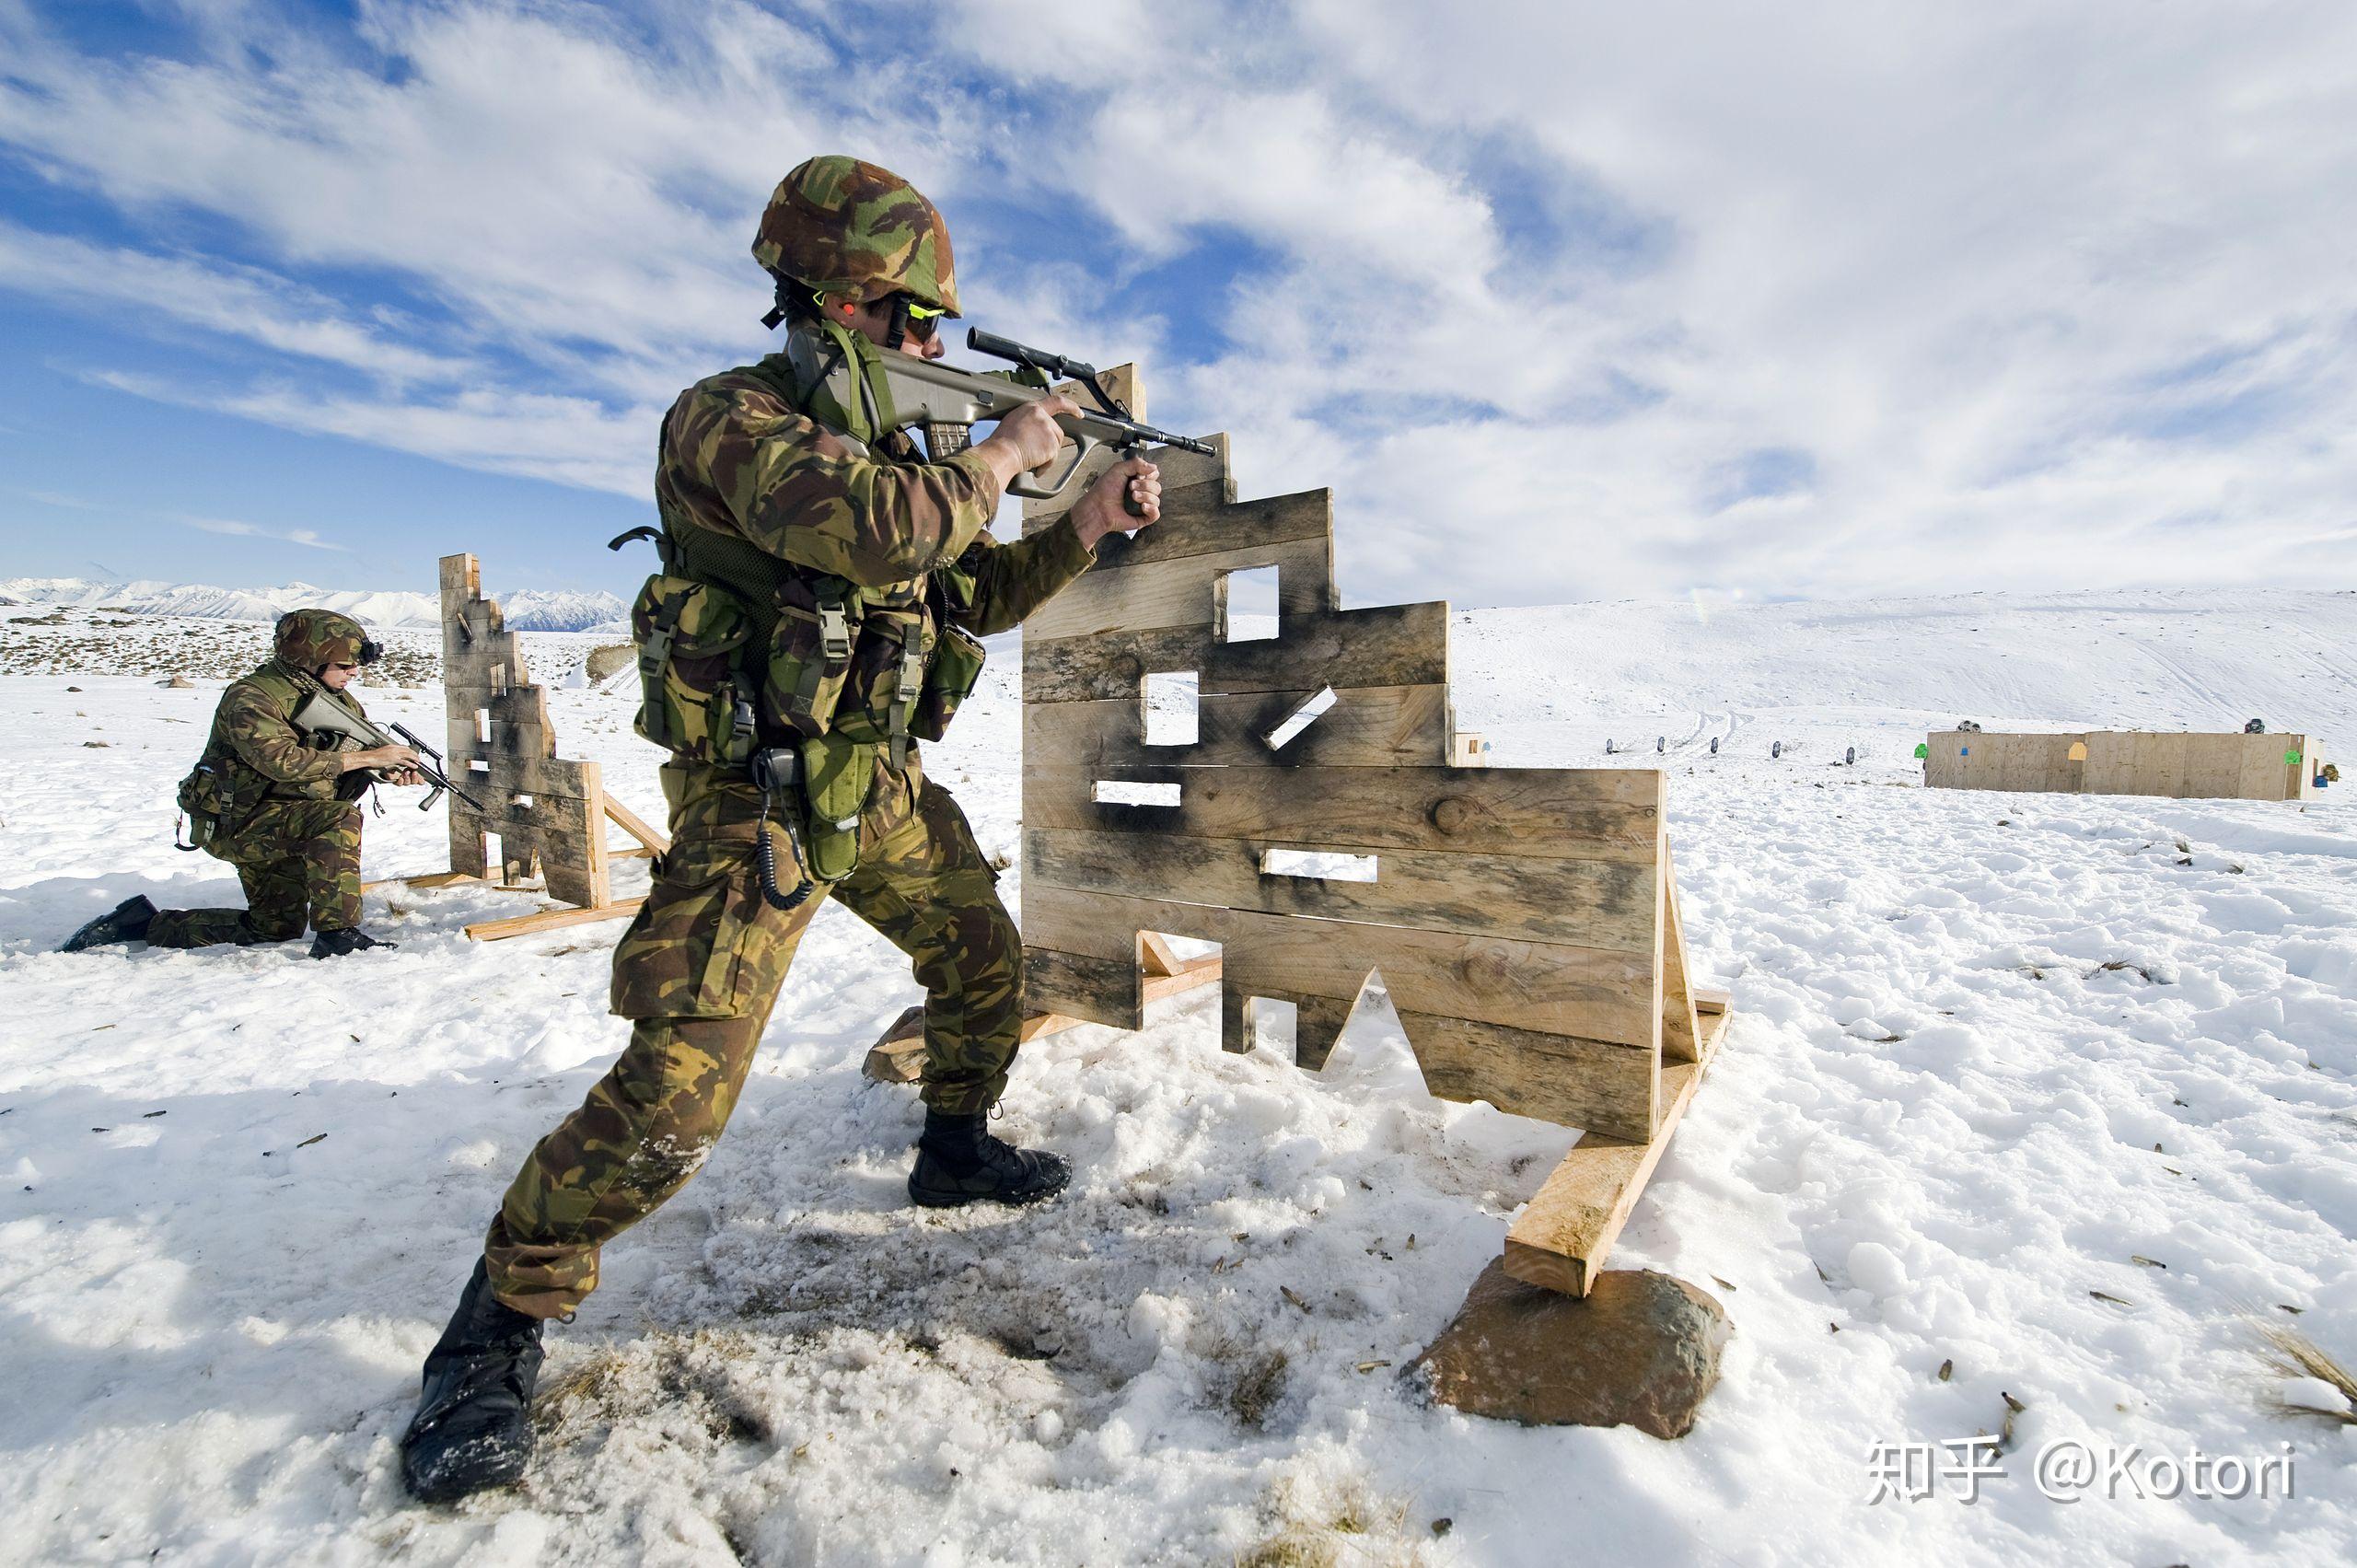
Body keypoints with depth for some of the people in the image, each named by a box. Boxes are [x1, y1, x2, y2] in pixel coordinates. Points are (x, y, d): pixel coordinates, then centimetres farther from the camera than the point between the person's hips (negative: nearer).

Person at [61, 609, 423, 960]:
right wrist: (367, 758, -31)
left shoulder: (341, 701, 4)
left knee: (277, 927, 14)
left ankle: (145, 922, 29)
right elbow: (281, 760, -34)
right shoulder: (250, 698, -18)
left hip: (278, 828, 9)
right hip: (234, 822, -8)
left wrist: (389, 770, -14)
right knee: (339, 818, -35)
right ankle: (337, 935, -33)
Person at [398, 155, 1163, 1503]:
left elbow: (981, 594, 19)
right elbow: (877, 529, -31)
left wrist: (1091, 521, 9)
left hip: (883, 786, 9)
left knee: (990, 962, 17)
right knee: (677, 1093, -11)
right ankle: (501, 1323, 13)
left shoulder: (887, 442, 15)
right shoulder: (731, 419, -11)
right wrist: (1007, 452, -14)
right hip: (761, 800, -8)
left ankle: (957, 1145, 40)